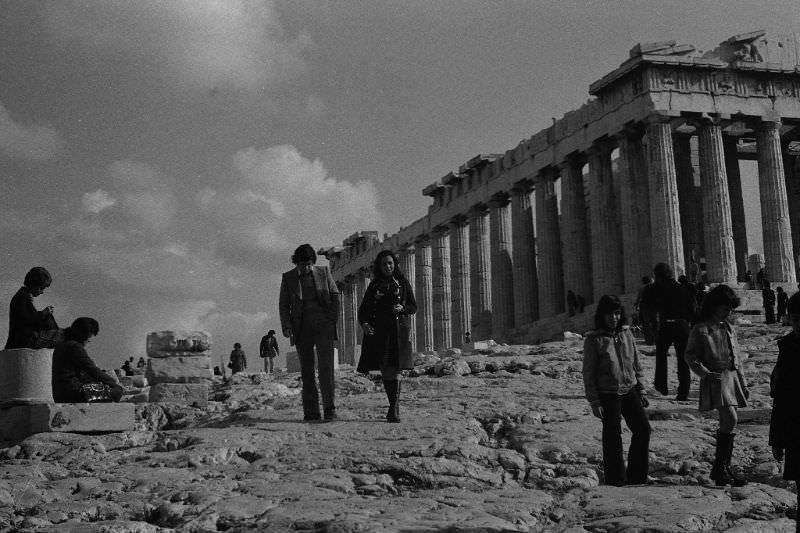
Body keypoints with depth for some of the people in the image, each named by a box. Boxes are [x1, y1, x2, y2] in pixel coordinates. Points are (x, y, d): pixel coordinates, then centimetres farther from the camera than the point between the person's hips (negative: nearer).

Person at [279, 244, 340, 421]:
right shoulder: (288, 278, 6)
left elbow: (335, 296, 12)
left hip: (323, 327, -1)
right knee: (306, 370, 2)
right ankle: (310, 411, 5)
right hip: (302, 329, 1)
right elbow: (283, 305, 6)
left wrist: (332, 319, 0)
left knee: (326, 367, -11)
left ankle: (329, 407, -7)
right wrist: (286, 326, -8)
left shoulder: (324, 273, 6)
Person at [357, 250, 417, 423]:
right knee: (385, 370, 2)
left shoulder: (402, 283, 10)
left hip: (398, 330, -2)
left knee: (394, 369, -13)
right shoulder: (374, 285, 13)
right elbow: (363, 308, 9)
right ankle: (394, 406, 15)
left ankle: (394, 410, -16)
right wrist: (363, 323, -10)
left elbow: (413, 307, 11)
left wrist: (402, 308, -11)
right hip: (378, 330, 2)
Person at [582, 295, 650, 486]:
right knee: (612, 436, 2)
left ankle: (637, 477, 18)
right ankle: (616, 480, 15)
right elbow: (588, 373, -7)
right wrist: (594, 401, -10)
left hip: (630, 390, 5)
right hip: (608, 394, -5)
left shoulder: (626, 334, 5)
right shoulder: (594, 339, -9)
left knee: (643, 429, 4)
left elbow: (636, 365, 13)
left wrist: (641, 390, 11)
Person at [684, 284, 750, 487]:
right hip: (715, 379, -7)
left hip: (732, 377, 7)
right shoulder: (701, 330, -5)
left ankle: (725, 468, 17)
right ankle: (719, 467, -11)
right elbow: (690, 357, -5)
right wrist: (705, 373, -18)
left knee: (728, 422, 8)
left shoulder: (729, 328, 15)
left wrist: (743, 383, 19)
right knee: (730, 418, -19)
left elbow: (736, 358, 20)